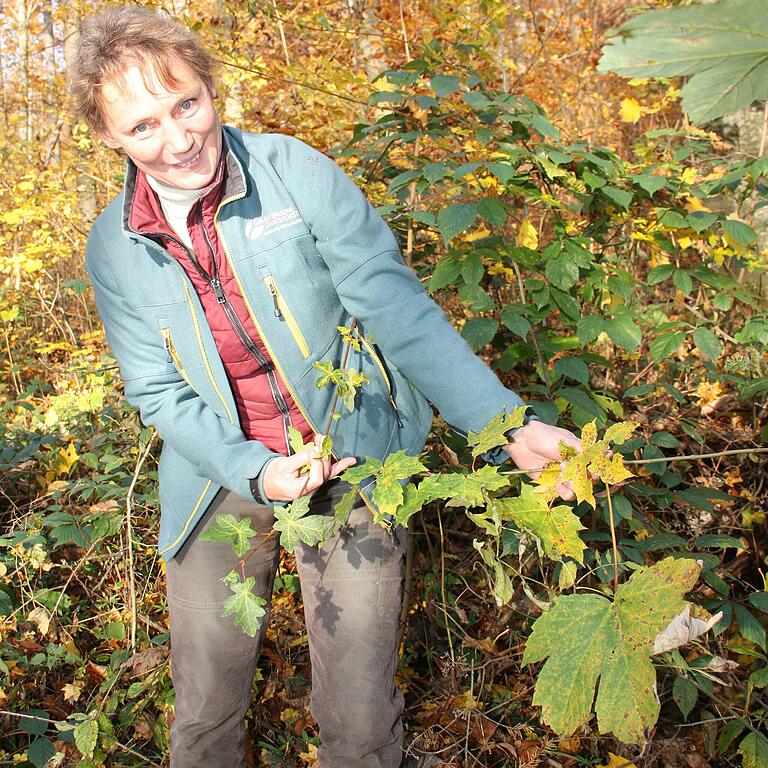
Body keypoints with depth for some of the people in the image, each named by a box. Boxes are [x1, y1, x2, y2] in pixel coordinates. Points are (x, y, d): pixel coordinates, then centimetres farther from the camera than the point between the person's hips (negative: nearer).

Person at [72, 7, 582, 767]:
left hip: (351, 468, -2)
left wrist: (507, 425, -27)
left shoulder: (298, 174, -14)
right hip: (223, 478, 3)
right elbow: (158, 391, -2)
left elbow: (399, 310, -16)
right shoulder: (114, 248, -5)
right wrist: (254, 471, -18)